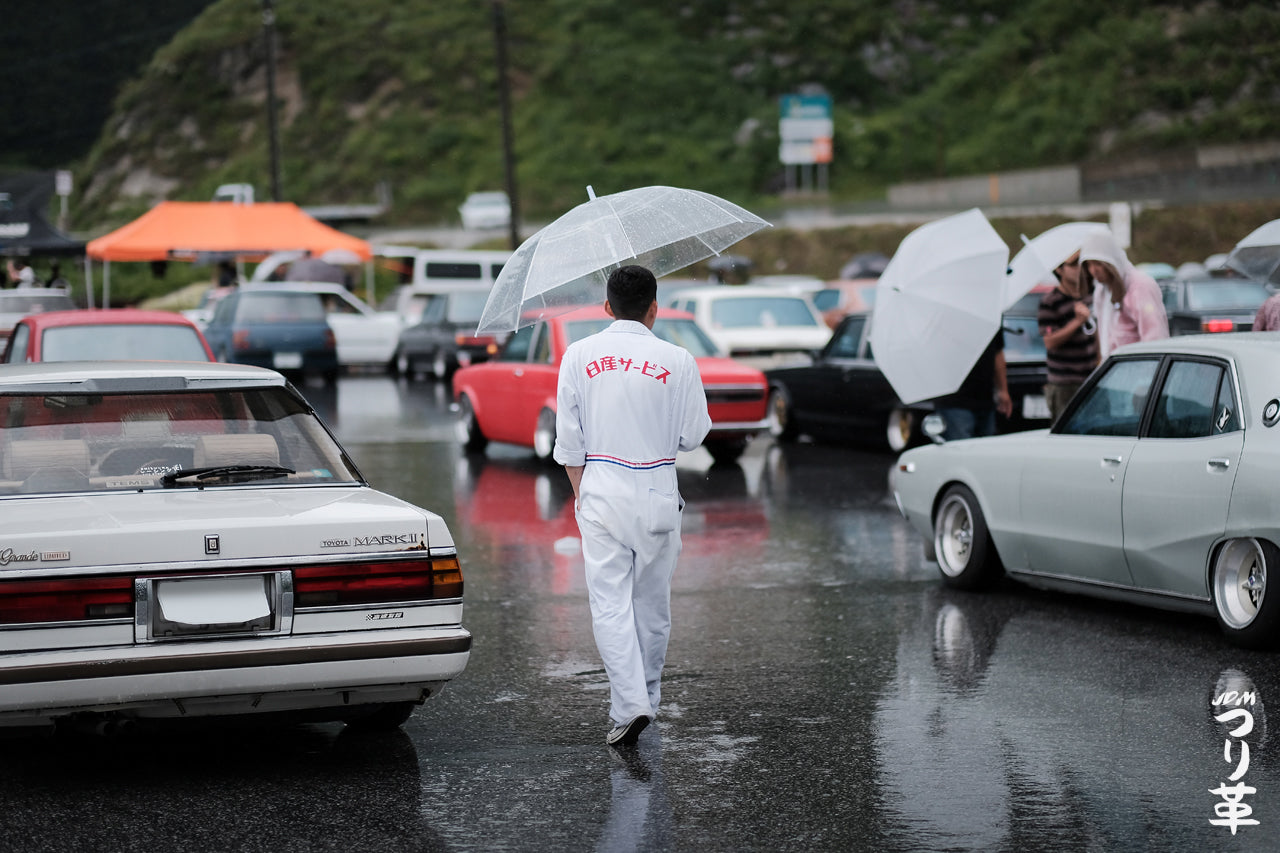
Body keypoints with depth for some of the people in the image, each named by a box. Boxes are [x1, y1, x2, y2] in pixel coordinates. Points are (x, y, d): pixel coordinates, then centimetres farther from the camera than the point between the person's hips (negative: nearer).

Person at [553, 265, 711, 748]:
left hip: (601, 492, 0)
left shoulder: (579, 356, 0)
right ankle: (647, 699, 25)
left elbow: (568, 441, 1)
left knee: (610, 604, -2)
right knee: (652, 604, 14)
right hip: (657, 494, 0)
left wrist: (581, 493, 11)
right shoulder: (677, 361, -4)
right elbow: (693, 436, 1)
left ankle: (629, 705, -14)